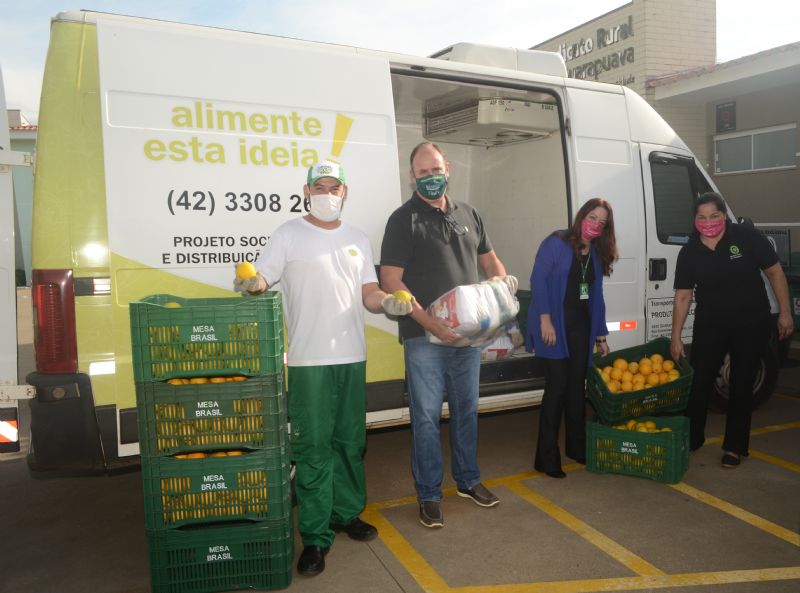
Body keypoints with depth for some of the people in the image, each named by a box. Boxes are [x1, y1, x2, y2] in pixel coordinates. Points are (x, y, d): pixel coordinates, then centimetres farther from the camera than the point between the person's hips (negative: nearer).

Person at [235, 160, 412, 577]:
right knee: (313, 448, -1)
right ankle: (316, 536, 11)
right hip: (309, 360, -4)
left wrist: (388, 303, -11)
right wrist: (252, 282, -29)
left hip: (353, 357, 5)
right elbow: (262, 280, -6)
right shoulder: (289, 234, 1)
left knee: (350, 442, 15)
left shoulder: (358, 240, 13)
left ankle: (347, 513, 32)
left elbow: (370, 294, 10)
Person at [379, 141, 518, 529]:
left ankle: (468, 480, 35)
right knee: (427, 417, 3)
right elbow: (391, 280, -13)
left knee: (466, 410, 17)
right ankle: (429, 495, 19)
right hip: (424, 337, -5)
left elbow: (489, 260, 22)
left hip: (469, 333, 5)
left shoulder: (468, 215, 12)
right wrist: (431, 324, -20)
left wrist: (504, 281, -2)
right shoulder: (404, 219, -6)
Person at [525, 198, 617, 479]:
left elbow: (596, 295, 17)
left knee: (577, 386, 11)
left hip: (581, 327, 6)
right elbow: (538, 279, -13)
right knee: (557, 385, -8)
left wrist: (600, 335, 16)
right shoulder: (556, 243, -6)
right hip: (555, 325, -6)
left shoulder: (597, 254, 14)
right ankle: (547, 458, 0)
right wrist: (545, 319, -22)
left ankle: (576, 446, 27)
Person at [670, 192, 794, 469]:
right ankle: (690, 440, 21)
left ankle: (734, 447, 21)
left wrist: (785, 312, -5)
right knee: (698, 382, 2)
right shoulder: (689, 252, -5)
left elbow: (775, 272, -3)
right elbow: (682, 296, -2)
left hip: (751, 325, -1)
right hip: (709, 326, 2)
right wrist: (675, 336, -4)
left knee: (741, 385, 8)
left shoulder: (748, 238, -11)